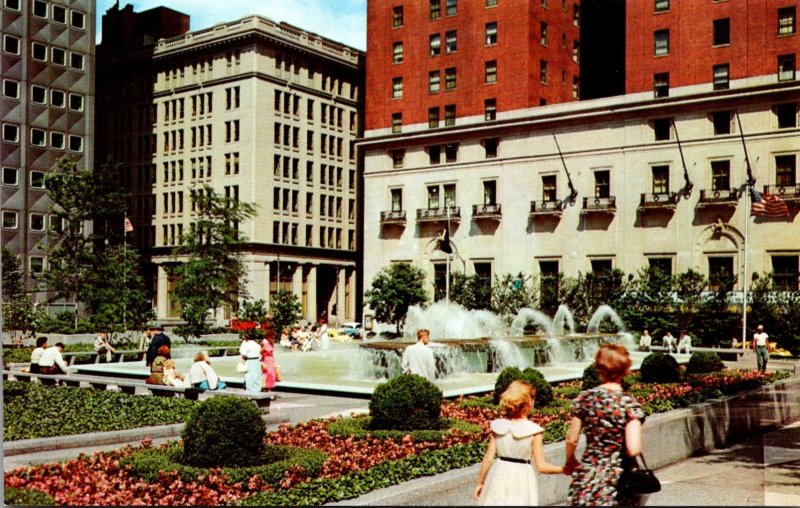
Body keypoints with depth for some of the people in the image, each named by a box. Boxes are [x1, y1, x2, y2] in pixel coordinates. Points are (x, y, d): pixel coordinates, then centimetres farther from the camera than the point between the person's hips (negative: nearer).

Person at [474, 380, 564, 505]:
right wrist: (564, 469, 2)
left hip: (499, 477, 3)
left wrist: (480, 482, 10)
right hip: (521, 481, -3)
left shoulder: (498, 426, -3)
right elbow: (541, 466, -12)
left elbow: (488, 459, -2)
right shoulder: (533, 431, -12)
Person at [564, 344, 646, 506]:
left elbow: (571, 440, 3)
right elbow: (633, 450, -20)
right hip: (618, 480, -2)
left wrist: (570, 462, 22)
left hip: (588, 477, 2)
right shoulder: (629, 404, -12)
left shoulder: (584, 398, -4)